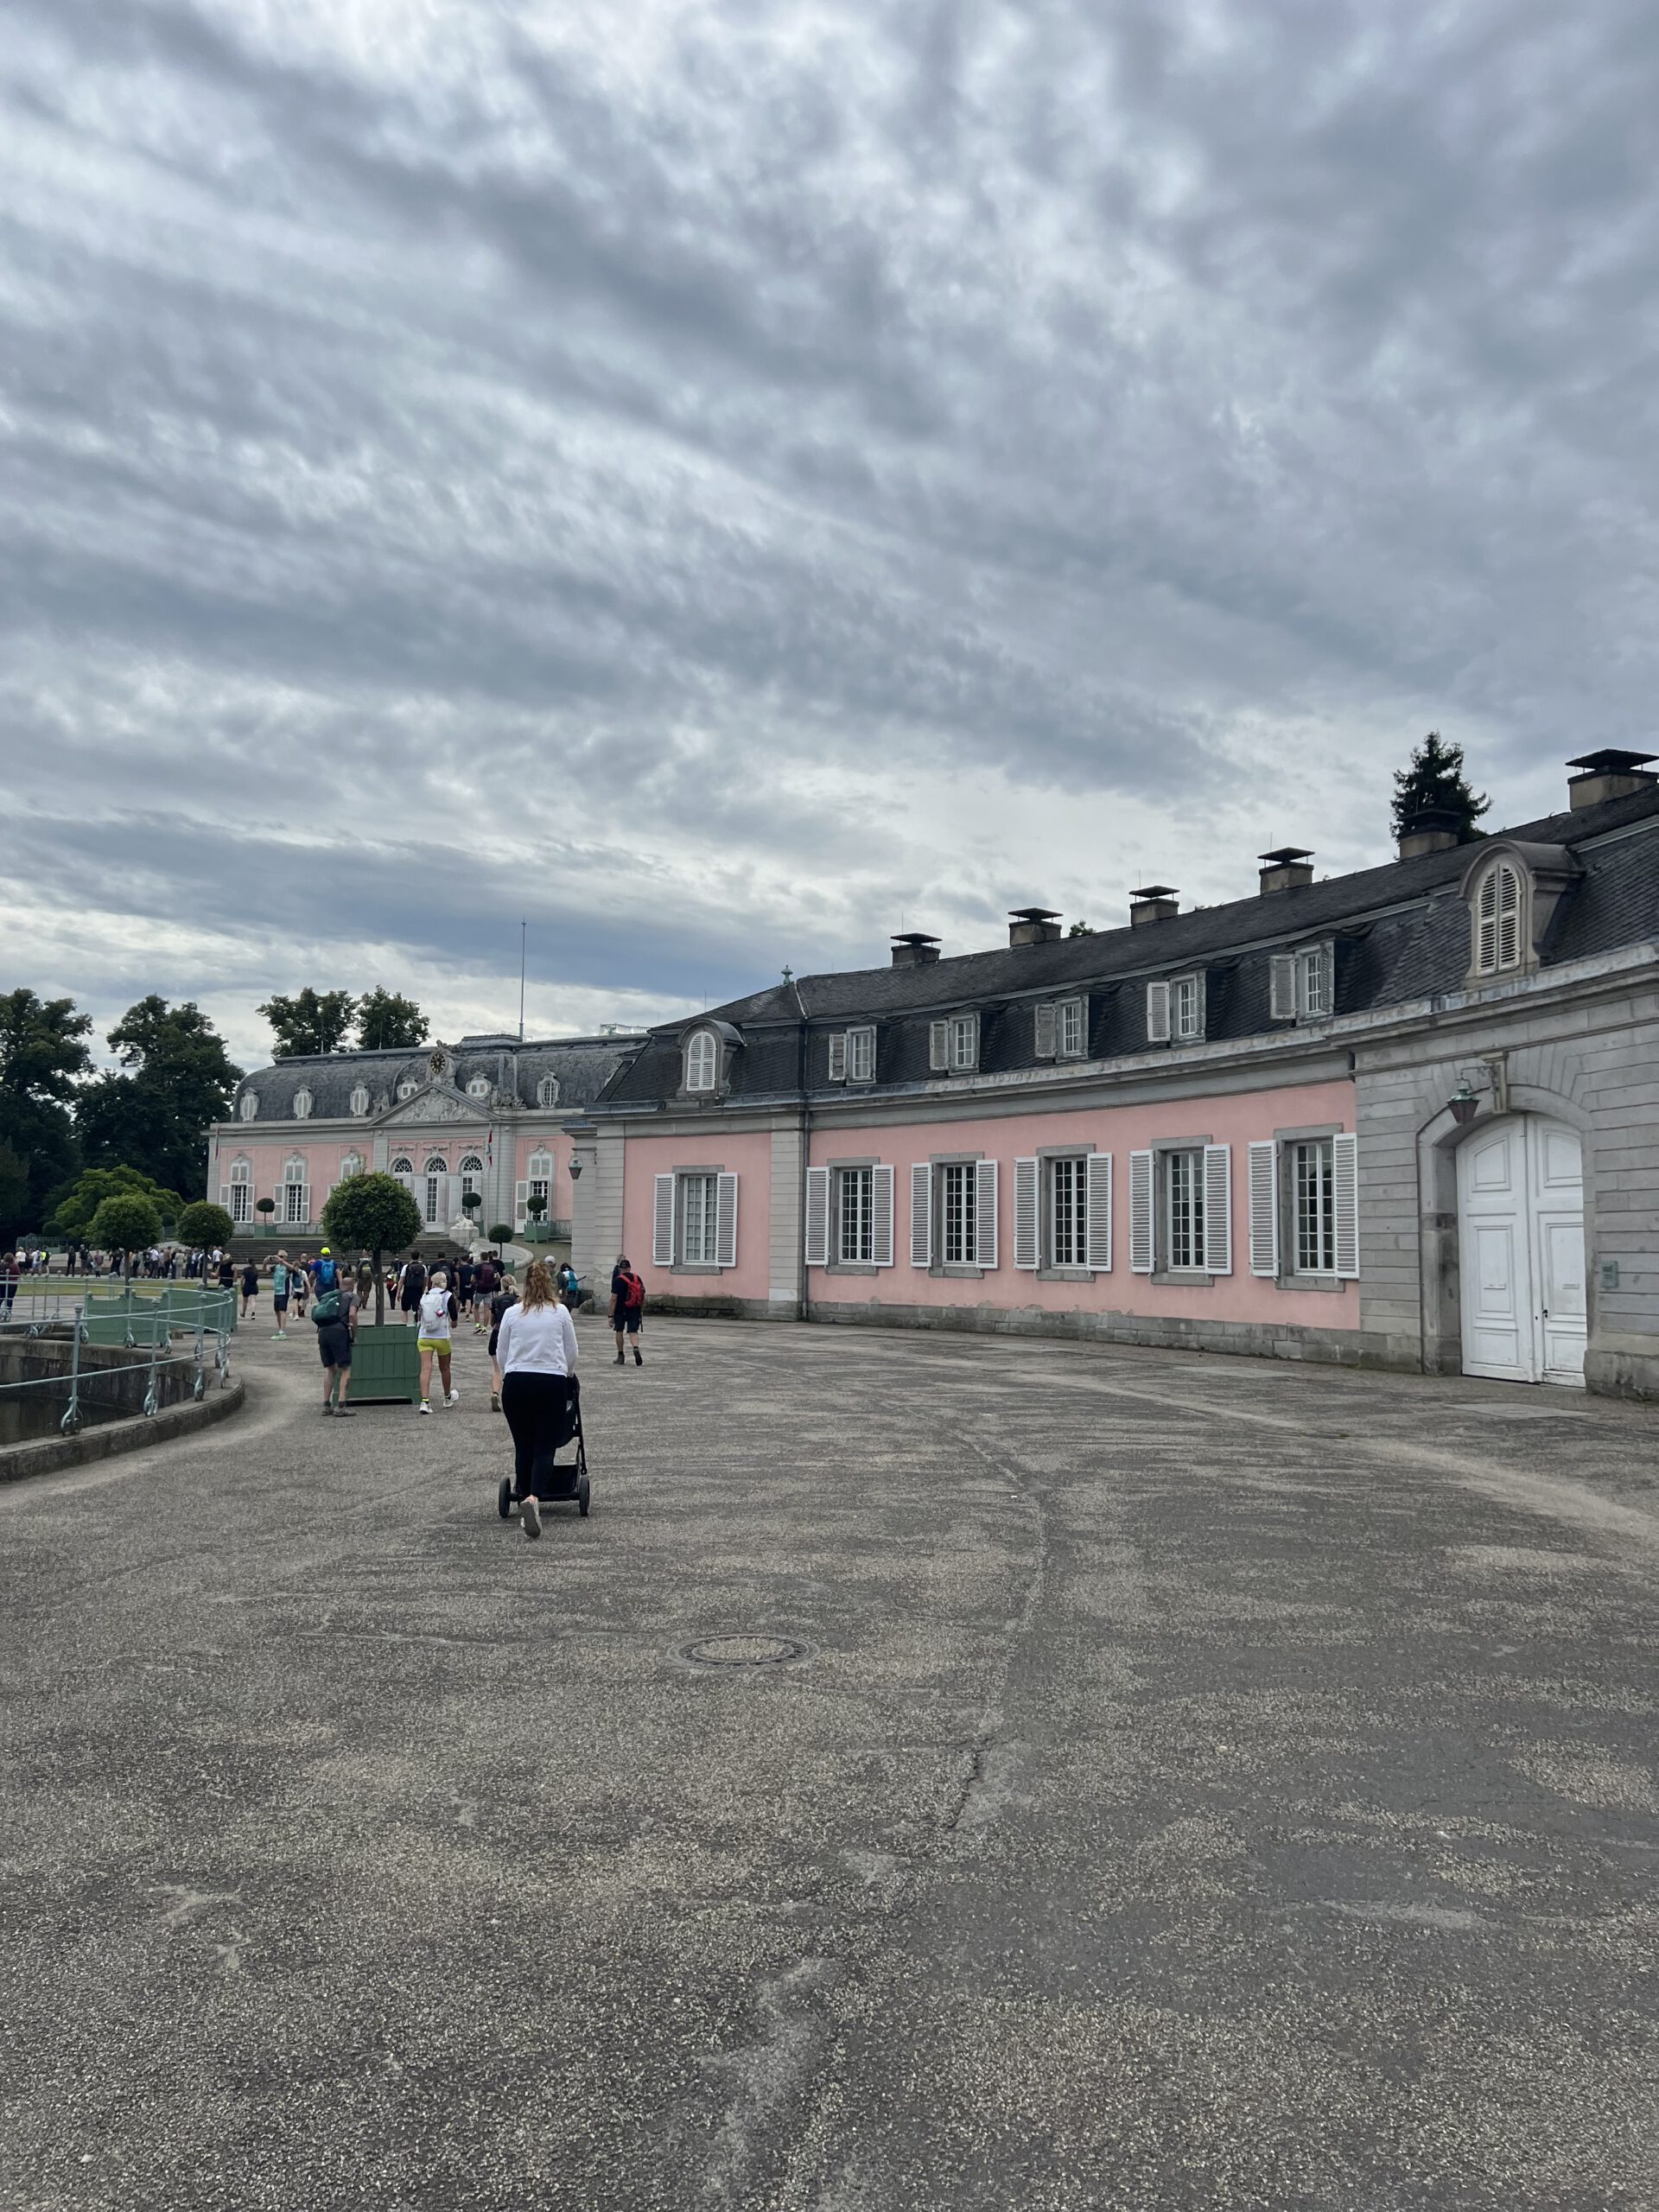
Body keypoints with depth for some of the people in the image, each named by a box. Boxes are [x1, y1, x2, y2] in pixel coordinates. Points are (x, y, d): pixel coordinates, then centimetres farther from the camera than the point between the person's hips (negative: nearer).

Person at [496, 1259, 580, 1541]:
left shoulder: (511, 1313, 3)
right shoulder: (561, 1312, 2)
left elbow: (502, 1355, 8)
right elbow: (572, 1355, 7)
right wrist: (564, 1377, 25)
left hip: (516, 1383, 1)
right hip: (552, 1384, -1)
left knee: (523, 1447, 14)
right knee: (545, 1448, -1)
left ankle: (524, 1498, 20)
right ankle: (533, 1498, -23)